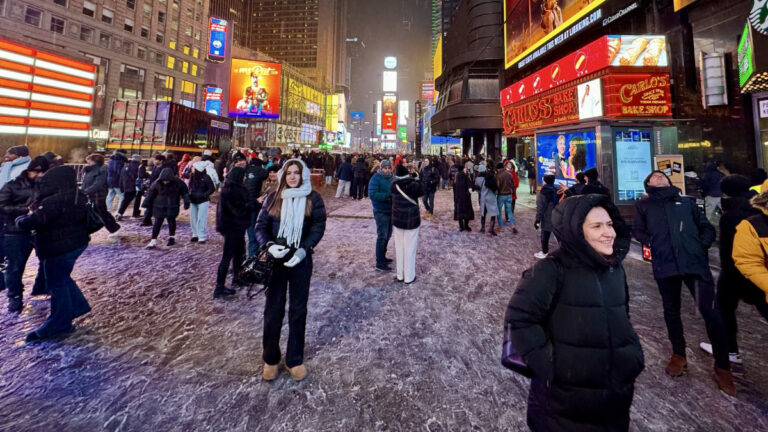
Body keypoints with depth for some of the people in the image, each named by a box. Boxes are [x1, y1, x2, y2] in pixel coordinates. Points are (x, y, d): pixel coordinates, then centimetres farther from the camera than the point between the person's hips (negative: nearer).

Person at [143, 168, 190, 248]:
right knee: (157, 222, 1)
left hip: (172, 206, 0)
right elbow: (150, 193, 2)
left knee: (171, 220, 6)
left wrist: (186, 202, -3)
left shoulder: (177, 182, -13)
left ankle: (172, 237, 24)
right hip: (159, 206, 0)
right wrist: (147, 203, 4)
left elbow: (184, 192, 0)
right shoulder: (157, 183, -11)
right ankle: (153, 240, 7)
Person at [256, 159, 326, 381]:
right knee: (273, 310, 7)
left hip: (301, 260, -1)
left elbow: (318, 227, -6)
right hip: (276, 260, 1)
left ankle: (295, 359, 26)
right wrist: (270, 245, -16)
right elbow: (261, 226, 3)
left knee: (298, 311, 10)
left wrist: (303, 249, -20)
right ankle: (270, 359, 27)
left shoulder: (313, 199, 0)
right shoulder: (273, 198, 4)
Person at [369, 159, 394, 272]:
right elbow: (372, 194, -24)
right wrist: (387, 196, -29)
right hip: (381, 212, -8)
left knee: (387, 236, 17)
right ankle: (379, 264, 3)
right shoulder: (376, 178, -14)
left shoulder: (391, 178, 9)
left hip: (390, 211, 8)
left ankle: (382, 257, 32)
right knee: (382, 237, -5)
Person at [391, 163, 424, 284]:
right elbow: (421, 192, 1)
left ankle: (399, 275, 24)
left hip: (397, 220, 4)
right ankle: (409, 277, 15)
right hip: (411, 220, -3)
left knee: (399, 247, 14)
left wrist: (398, 172, 5)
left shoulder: (393, 185, -8)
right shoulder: (413, 185, -17)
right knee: (409, 248, 5)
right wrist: (417, 179, 6)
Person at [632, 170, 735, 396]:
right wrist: (652, 244, -5)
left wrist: (702, 245, 1)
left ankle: (722, 367, 9)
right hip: (665, 264, 0)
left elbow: (707, 228, 19)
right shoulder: (643, 205, 15)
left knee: (710, 311, -6)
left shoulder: (687, 202, 21)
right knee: (671, 310, 11)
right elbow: (637, 230, 12)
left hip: (694, 261, 1)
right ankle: (678, 355, 29)